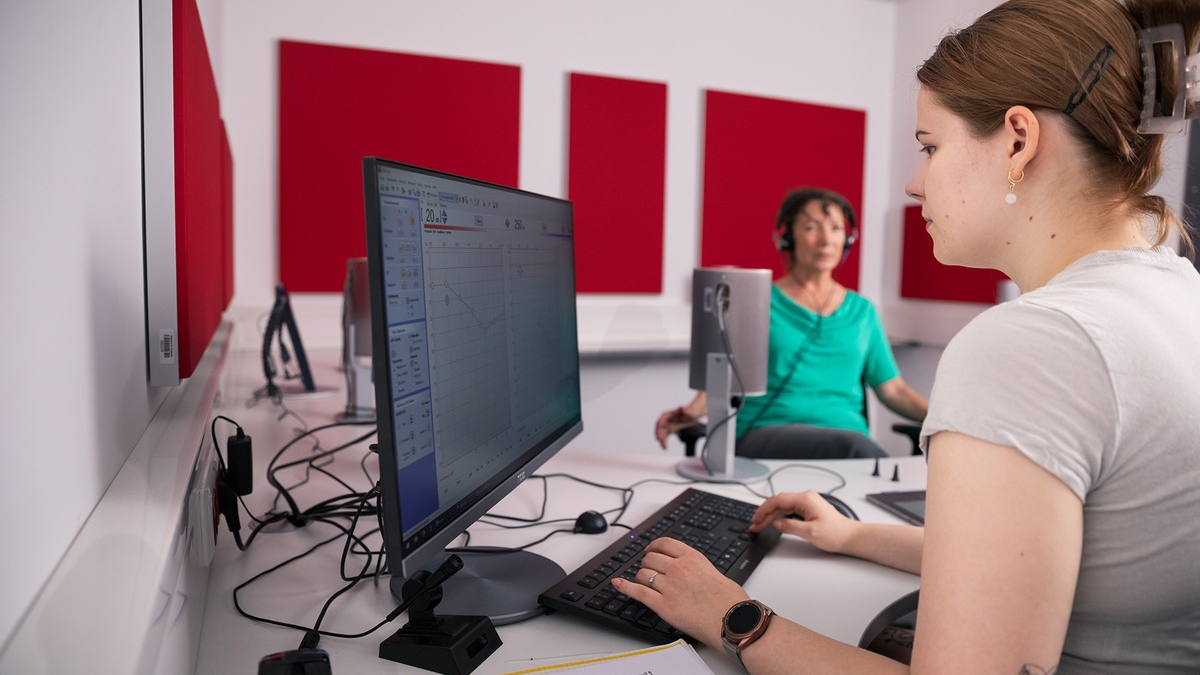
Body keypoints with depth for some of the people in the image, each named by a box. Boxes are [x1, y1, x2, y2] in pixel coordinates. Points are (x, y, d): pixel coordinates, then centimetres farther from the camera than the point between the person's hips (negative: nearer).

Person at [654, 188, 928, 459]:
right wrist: (693, 410, -19)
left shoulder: (862, 311, 18)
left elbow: (894, 389, 18)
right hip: (766, 435, -2)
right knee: (852, 445, -35)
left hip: (845, 436, 3)